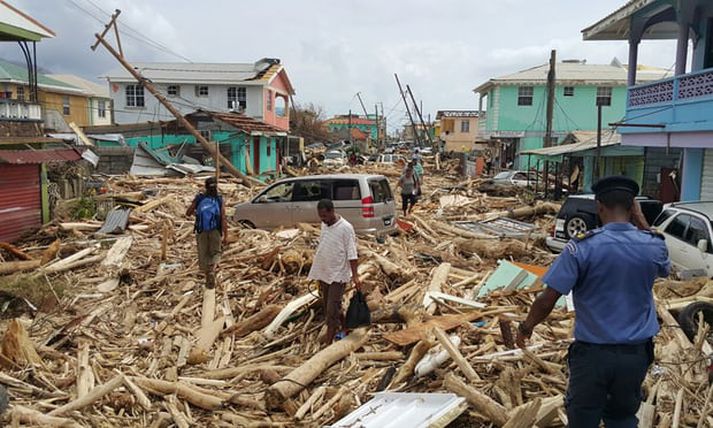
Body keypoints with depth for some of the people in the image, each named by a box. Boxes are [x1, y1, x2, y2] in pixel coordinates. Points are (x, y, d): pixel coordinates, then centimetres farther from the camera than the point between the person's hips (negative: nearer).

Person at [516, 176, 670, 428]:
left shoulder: (582, 246, -18)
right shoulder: (654, 245, -7)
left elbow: (547, 300, -17)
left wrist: (526, 327, 1)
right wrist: (641, 221, 12)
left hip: (592, 353, -3)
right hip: (636, 353, 3)